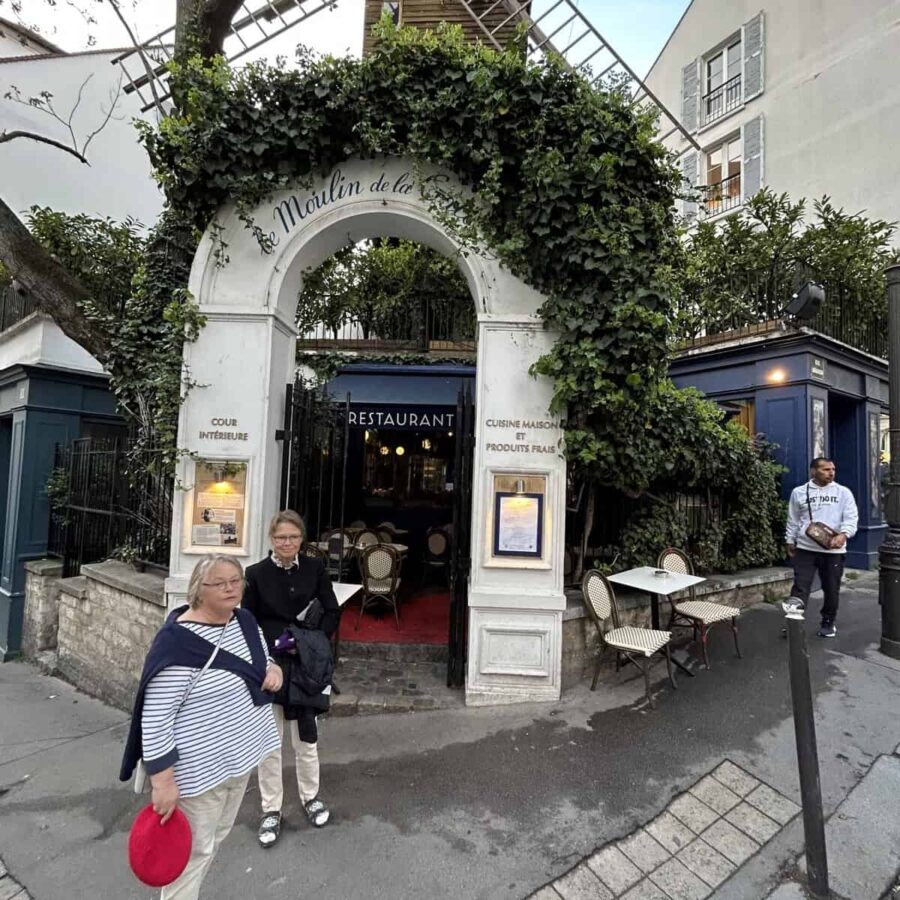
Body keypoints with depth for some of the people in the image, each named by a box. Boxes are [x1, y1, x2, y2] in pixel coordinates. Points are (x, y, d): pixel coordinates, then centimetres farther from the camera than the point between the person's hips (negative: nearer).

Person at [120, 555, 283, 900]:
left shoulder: (245, 621, -2)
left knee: (216, 837, 26)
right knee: (194, 849, 12)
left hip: (241, 757, 8)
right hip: (200, 769, -8)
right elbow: (154, 719, -22)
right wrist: (163, 781, -20)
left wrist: (274, 669, -9)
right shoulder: (178, 642, -26)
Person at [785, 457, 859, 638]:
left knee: (831, 589, 12)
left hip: (834, 550, 1)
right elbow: (793, 520, 12)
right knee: (801, 585, -7)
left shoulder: (843, 492, 4)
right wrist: (790, 542, 13)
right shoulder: (799, 492, 5)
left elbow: (851, 518, -4)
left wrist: (843, 535, -23)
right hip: (805, 548, -1)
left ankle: (828, 623, 28)